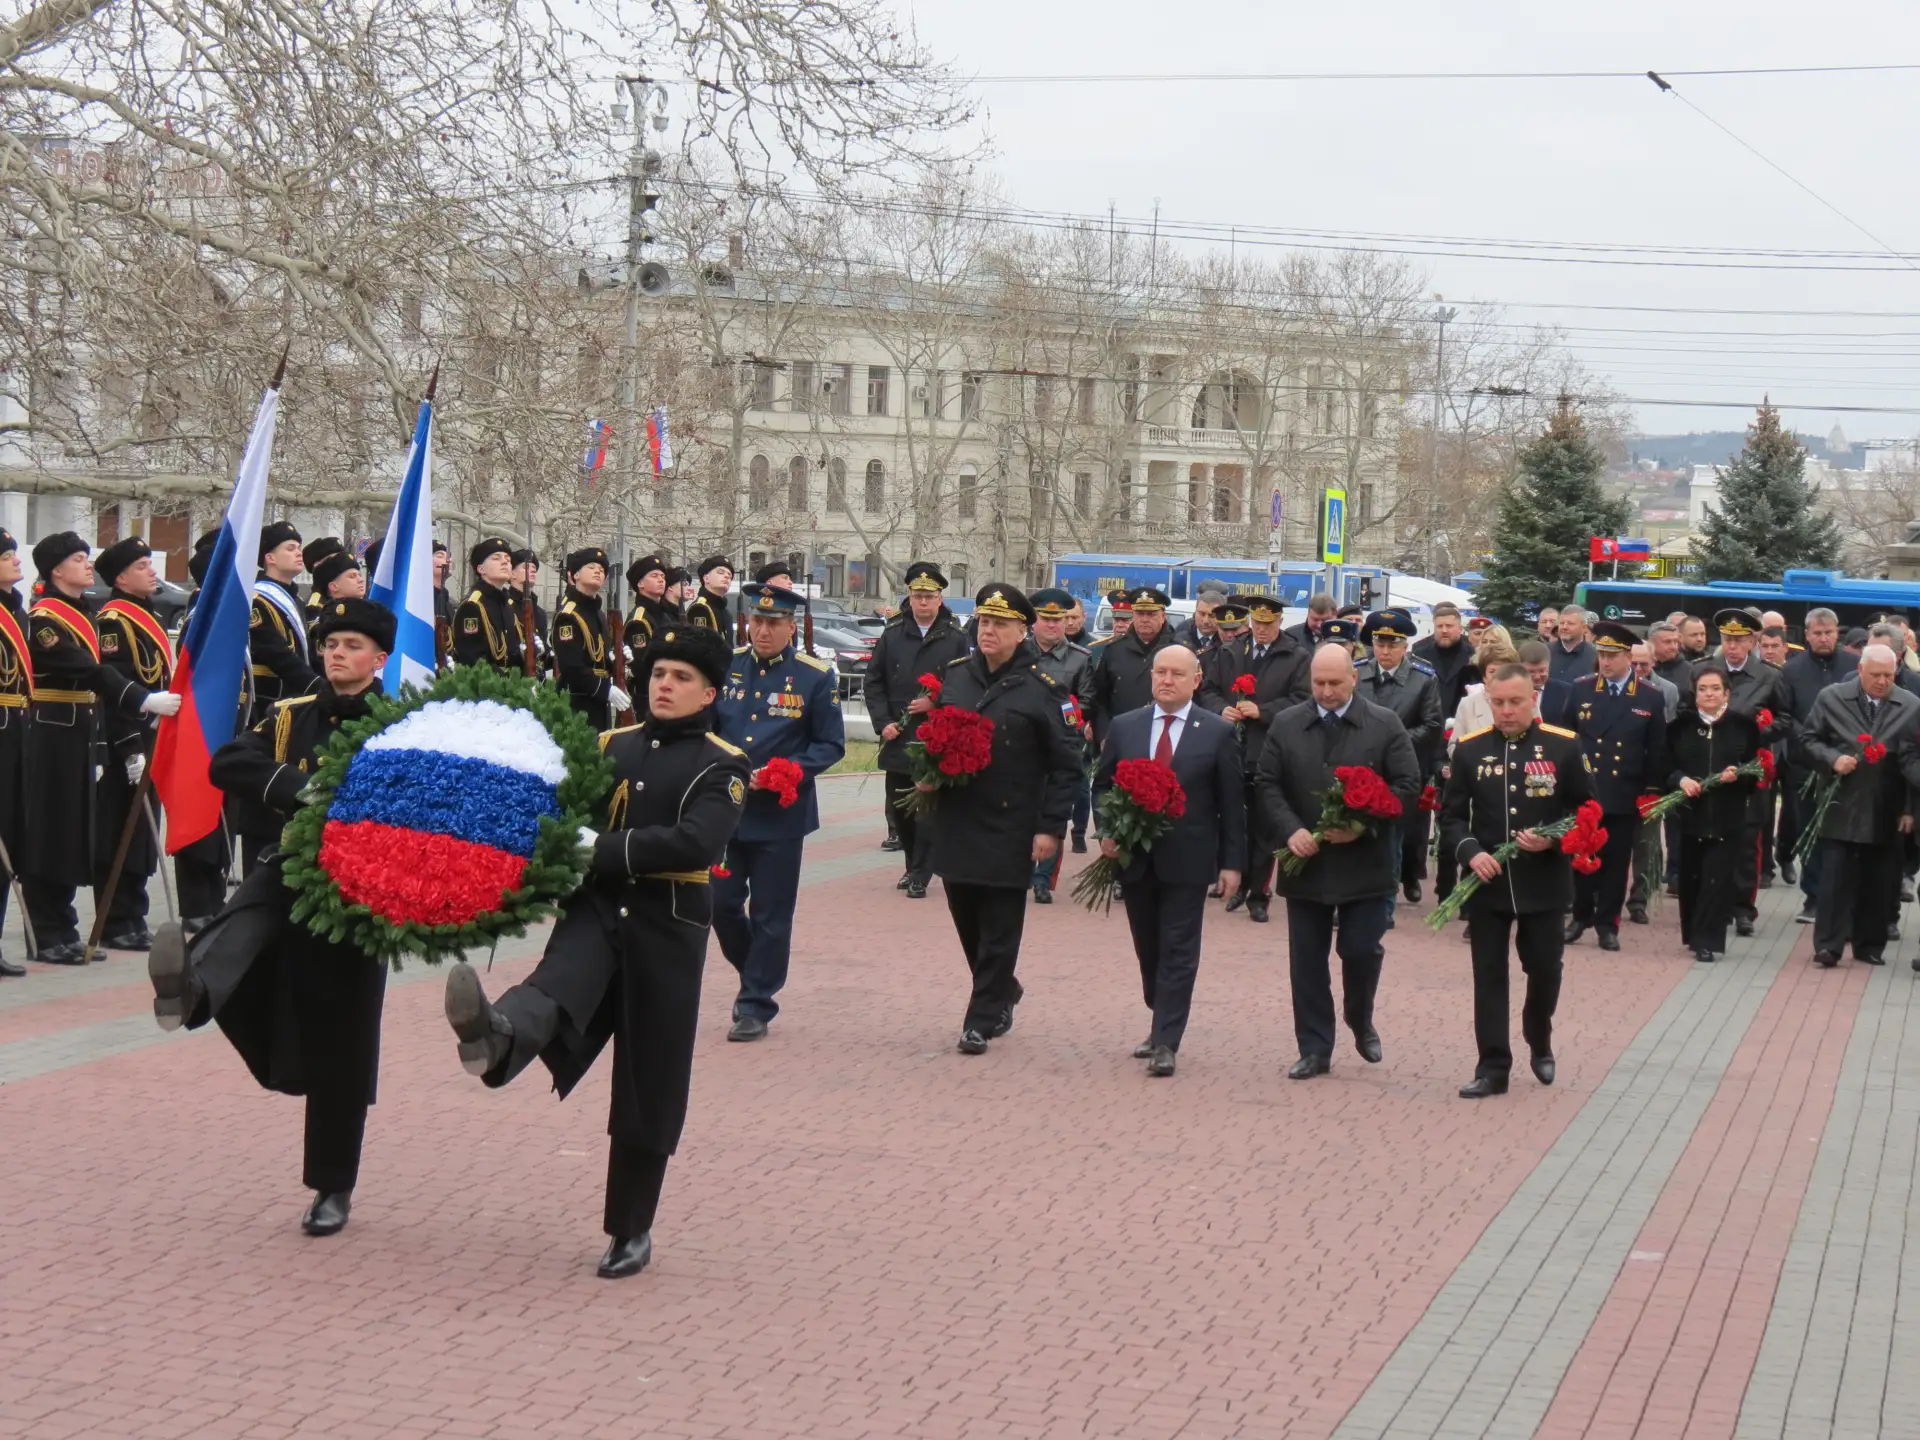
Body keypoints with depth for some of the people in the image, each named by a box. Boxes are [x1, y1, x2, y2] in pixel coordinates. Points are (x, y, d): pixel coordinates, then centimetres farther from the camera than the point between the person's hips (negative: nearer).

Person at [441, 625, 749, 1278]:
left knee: (647, 1089, 4)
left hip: (665, 931, -2)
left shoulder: (722, 768, -1)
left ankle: (631, 1231, 17)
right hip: (597, 910, 2)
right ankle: (497, 1036, -67)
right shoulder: (611, 747, 13)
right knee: (559, 984, -33)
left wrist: (601, 850, -23)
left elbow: (695, 844, -17)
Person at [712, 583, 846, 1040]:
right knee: (721, 904, 4)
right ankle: (757, 973, 29)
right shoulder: (724, 667, 3)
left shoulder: (816, 677, -5)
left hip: (781, 814, -3)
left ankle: (756, 1005, 14)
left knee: (769, 916, 3)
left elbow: (831, 745, -1)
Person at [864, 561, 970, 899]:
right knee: (898, 808, 11)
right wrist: (882, 722, -3)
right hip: (898, 739, 3)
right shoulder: (893, 633, 5)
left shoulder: (956, 638, -2)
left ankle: (920, 875, 1)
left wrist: (936, 703, -14)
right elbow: (874, 681, 7)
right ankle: (912, 865, 29)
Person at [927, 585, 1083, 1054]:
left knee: (999, 931, 1)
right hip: (955, 825, 5)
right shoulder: (954, 675, 6)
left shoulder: (1042, 689, -8)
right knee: (967, 922, 15)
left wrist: (1051, 827, -11)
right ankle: (1001, 992, 36)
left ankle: (982, 1020, 7)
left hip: (1009, 832, -5)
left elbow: (1067, 765, -6)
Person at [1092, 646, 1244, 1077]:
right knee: (1148, 949, 13)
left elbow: (1232, 803, -1)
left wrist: (1231, 862, -5)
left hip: (1187, 861, -3)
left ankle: (1166, 1043, -2)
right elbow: (1102, 785, 13)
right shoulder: (1124, 726, 6)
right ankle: (1163, 1025, 29)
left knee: (1178, 952, -3)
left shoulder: (1218, 733, -2)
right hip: (1135, 858, 3)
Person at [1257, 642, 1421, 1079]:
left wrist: (1363, 825, -16)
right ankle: (1314, 1049, 13)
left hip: (1365, 862, -2)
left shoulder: (1385, 724, -2)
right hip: (1305, 861, 2)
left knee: (1361, 949, -2)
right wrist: (1290, 830, -14)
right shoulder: (1285, 725, 4)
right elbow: (1267, 785, 3)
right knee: (1307, 958, 5)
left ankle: (1361, 1023, 27)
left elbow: (1407, 786, -5)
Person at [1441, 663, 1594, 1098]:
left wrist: (1552, 841, -17)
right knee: (1488, 976, 3)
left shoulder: (1563, 746, -4)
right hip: (1486, 882, 1)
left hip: (1544, 883, -1)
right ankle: (1493, 1067, 8)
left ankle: (1540, 1044, 35)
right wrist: (1470, 852, -15)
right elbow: (1451, 815, 4)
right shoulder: (1469, 749, 1)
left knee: (1544, 970, 8)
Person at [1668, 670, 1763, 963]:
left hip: (1727, 815, -2)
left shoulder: (1743, 726, 2)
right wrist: (1681, 780, -13)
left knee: (1716, 877, -8)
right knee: (1691, 876, 6)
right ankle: (1694, 935, 21)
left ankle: (1707, 940, -6)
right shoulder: (1681, 725, 6)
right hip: (1690, 812, 2)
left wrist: (1737, 775, -16)